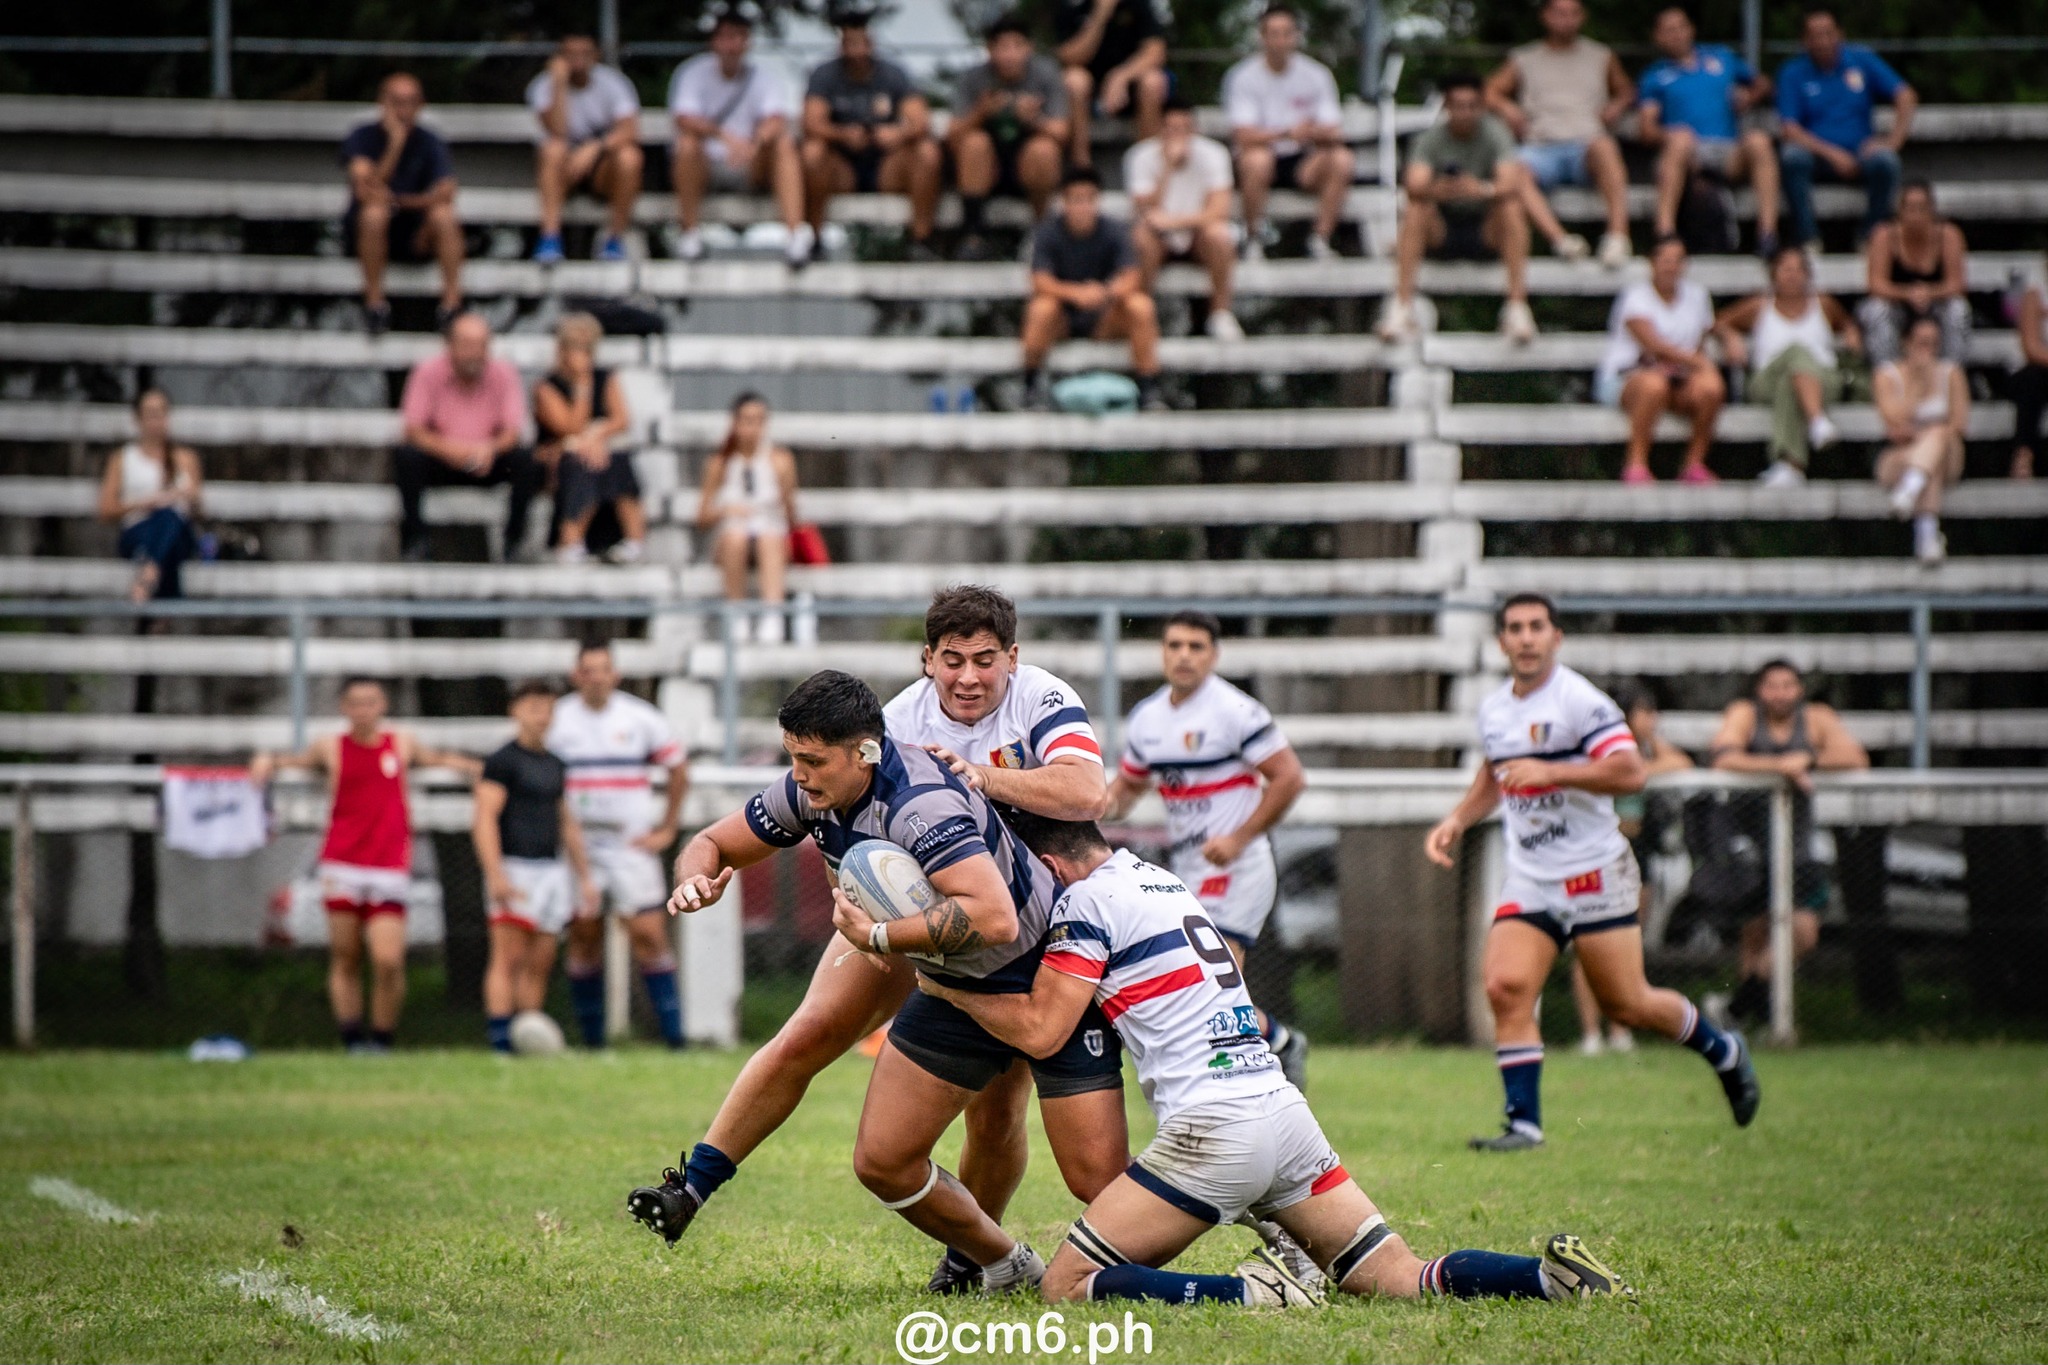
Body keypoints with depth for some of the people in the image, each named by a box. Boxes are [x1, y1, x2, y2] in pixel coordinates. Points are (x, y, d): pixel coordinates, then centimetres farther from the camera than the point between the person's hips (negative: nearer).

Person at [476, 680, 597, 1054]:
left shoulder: (554, 766, 19)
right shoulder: (503, 761, -3)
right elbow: (485, 819, -11)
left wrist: (584, 877, 23)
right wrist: (496, 876, -20)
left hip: (552, 869, 7)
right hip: (514, 868, -7)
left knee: (540, 963, 4)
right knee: (509, 957, -12)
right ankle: (500, 1037, -15)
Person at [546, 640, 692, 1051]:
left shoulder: (641, 719, 1)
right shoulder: (555, 720, 1)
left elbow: (679, 770, 12)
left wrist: (667, 829, 7)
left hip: (632, 847, -1)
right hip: (576, 850, 1)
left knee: (649, 935, -8)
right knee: (584, 940, 1)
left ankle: (674, 1034, -6)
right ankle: (591, 1040, 7)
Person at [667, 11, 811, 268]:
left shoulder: (764, 78, 3)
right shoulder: (694, 74, -1)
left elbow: (777, 121, -16)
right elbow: (685, 120, -19)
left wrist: (755, 143, -40)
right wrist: (725, 136, -38)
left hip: (750, 170, 1)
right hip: (705, 169, -1)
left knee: (784, 143, -25)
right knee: (688, 144, -32)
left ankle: (797, 233, -41)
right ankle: (689, 234, -24)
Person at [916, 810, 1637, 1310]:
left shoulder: (1088, 900, -2)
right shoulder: (1161, 881, 23)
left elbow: (1039, 1029, -5)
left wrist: (945, 986, 10)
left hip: (1212, 1130, -8)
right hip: (1285, 1111, 8)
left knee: (1065, 1287, -4)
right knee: (1404, 1281, 8)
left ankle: (1253, 1293, -20)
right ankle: (1554, 1275, -16)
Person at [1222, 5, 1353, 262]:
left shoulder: (1316, 74, 0)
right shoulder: (1243, 77, -8)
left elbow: (1333, 133, -5)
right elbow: (1243, 135, -20)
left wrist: (1319, 132, -30)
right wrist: (1286, 133, -36)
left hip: (1301, 162, 3)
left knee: (1342, 159, -26)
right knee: (1257, 159, -38)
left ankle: (1320, 240, -16)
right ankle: (1254, 240, -18)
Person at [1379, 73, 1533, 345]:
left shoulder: (1495, 134, -9)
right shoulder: (1430, 138, -8)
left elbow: (1510, 183, -27)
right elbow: (1414, 185, -25)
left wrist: (1484, 190, -50)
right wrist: (1438, 190, -49)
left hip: (1486, 231, 0)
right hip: (1441, 230, 1)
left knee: (1513, 206, -29)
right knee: (1417, 207, -28)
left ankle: (1517, 307, -33)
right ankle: (1401, 306, -32)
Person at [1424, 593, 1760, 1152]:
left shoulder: (1579, 699, -14)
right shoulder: (1493, 709, 9)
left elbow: (1630, 772, -24)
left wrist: (1551, 771, -29)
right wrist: (1455, 822, 15)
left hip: (1594, 874, -6)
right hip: (1528, 879, 6)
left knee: (1627, 1006, 1)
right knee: (1506, 987, -14)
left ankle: (1723, 1052, 28)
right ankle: (1524, 1123, -10)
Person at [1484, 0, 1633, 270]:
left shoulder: (1601, 56, 24)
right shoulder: (1525, 59, 22)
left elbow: (1626, 90, 31)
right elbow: (1491, 92, 22)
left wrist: (1617, 106, 9)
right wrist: (1507, 108, 1)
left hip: (1585, 148, 0)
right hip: (1542, 147, 0)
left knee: (1604, 146, -39)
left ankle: (1618, 234, -45)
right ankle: (1560, 238, -51)